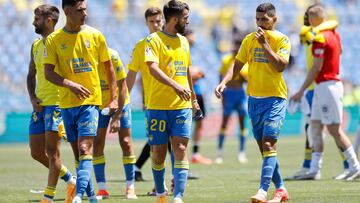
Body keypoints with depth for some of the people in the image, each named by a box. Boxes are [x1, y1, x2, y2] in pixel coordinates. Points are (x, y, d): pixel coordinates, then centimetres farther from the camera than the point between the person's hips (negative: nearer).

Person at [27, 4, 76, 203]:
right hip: (40, 105, 8)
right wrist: (33, 99, 5)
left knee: (52, 152, -6)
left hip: (57, 103, -8)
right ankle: (70, 179, 23)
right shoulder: (36, 46, 15)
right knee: (36, 152, 8)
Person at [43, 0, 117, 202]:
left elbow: (109, 67, 9)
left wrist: (114, 98, 4)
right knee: (78, 152, 7)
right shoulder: (54, 39, 1)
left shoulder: (95, 35, 1)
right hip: (67, 103, 2)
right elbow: (48, 72, -4)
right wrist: (70, 84, -22)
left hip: (90, 101, -2)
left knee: (85, 149, -16)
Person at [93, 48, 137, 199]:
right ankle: (102, 189, -4)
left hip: (120, 103, -2)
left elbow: (121, 87, -22)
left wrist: (117, 117, -24)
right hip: (98, 106, 3)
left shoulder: (112, 56, -27)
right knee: (97, 144, -7)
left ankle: (130, 187, 2)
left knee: (125, 142, -4)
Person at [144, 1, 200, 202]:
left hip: (182, 105, 4)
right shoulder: (154, 40, -6)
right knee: (158, 152, 3)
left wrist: (193, 98, 30)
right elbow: (153, 68, -21)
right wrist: (175, 86, -33)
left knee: (180, 149, -9)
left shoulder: (183, 41, 15)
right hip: (158, 106, -4)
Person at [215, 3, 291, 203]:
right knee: (264, 147, 8)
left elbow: (280, 66, -18)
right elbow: (237, 66, 10)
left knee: (268, 144, -15)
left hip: (275, 98, -6)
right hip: (254, 98, 6)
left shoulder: (282, 40, -6)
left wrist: (264, 44, -21)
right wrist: (224, 82, -6)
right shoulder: (249, 40, 9)